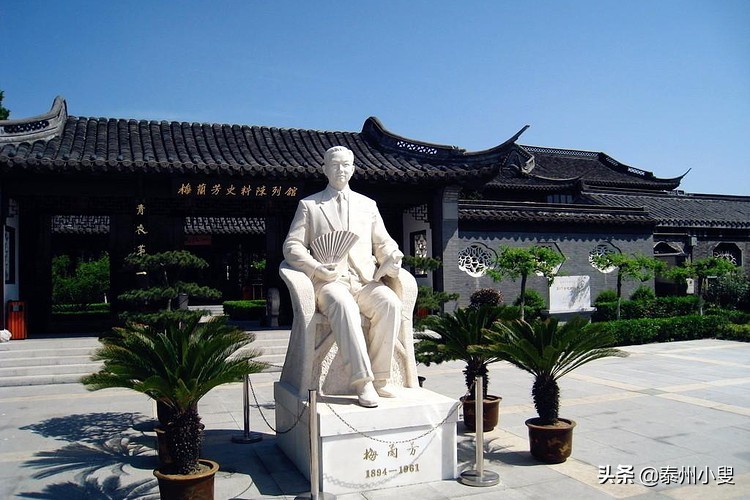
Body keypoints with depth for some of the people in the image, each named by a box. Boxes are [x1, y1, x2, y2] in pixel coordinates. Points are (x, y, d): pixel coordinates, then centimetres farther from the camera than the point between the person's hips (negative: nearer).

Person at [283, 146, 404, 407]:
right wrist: (316, 268, -12)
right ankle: (362, 381, -37)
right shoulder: (308, 205, 15)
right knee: (344, 305, -38)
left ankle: (379, 377, -22)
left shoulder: (368, 205, 23)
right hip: (329, 281, -3)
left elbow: (384, 243, 22)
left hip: (365, 280, 3)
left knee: (391, 303, -30)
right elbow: (292, 246, 7)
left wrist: (392, 258, -3)